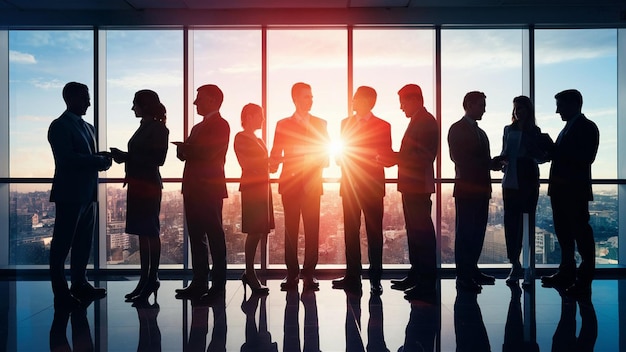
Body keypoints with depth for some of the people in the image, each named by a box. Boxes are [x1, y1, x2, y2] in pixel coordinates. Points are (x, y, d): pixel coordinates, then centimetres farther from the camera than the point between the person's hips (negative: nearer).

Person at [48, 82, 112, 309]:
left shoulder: (87, 127, 19)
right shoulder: (60, 126, -6)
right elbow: (66, 158, -18)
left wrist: (101, 160, 1)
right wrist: (99, 161, -15)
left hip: (87, 193, 8)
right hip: (70, 194, -8)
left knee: (84, 242, 12)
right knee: (62, 244, -2)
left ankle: (80, 284, 22)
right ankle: (61, 294, 5)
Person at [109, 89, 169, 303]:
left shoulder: (158, 129, -8)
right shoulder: (144, 127, 18)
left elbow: (157, 159, -15)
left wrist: (126, 157, -14)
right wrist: (123, 156, 3)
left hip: (148, 185, -9)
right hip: (137, 185, 9)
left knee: (150, 233, -4)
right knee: (143, 233, 10)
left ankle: (152, 280, 3)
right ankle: (145, 281, 18)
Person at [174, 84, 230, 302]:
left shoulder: (220, 125, -5)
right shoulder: (198, 127, 23)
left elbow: (207, 152, -17)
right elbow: (185, 154, 17)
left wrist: (185, 148, -1)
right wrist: (184, 150, -6)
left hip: (210, 189, -9)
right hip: (193, 189, 9)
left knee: (214, 237, -4)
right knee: (196, 237, 9)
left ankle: (218, 285, 2)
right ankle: (199, 283, 16)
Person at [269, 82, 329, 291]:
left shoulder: (320, 124, 12)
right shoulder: (283, 125, 11)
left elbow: (325, 155, 9)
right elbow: (275, 154, 5)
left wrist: (315, 163, -11)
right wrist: (273, 163, -16)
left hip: (312, 184, 0)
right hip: (290, 183, 0)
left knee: (312, 228, -2)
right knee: (290, 228, 0)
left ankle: (309, 273, 7)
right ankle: (292, 273, 8)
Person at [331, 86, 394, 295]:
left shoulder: (383, 126, 4)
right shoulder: (346, 123, 13)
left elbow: (388, 157, 3)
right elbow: (340, 153, 13)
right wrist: (343, 162, -8)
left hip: (372, 186, -3)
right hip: (349, 185, 3)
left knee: (374, 232, 1)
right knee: (351, 232, 4)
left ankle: (375, 278, 9)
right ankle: (352, 276, 12)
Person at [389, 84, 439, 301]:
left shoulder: (426, 122, -11)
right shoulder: (418, 121, 19)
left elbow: (422, 157, -19)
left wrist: (395, 157, -15)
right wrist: (395, 157, 9)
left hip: (418, 186, -10)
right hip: (411, 186, 10)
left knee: (422, 231, -7)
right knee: (414, 230, 14)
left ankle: (427, 283, -1)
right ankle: (416, 275, 25)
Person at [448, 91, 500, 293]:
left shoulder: (480, 132, 23)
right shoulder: (458, 129, -2)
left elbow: (481, 160, 18)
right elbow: (458, 157, -13)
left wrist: (493, 163, -3)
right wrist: (490, 163, -14)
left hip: (481, 189, 8)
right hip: (466, 188, -8)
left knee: (477, 232, 8)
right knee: (465, 232, -6)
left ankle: (472, 270, 17)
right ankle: (463, 277, -2)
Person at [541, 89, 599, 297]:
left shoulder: (586, 127, -5)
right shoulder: (568, 128, 21)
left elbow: (585, 158, -17)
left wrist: (554, 150, -16)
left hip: (575, 190, -9)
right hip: (560, 188, 9)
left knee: (581, 233, -4)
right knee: (564, 233, 12)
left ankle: (584, 280, 2)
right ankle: (567, 273, 22)